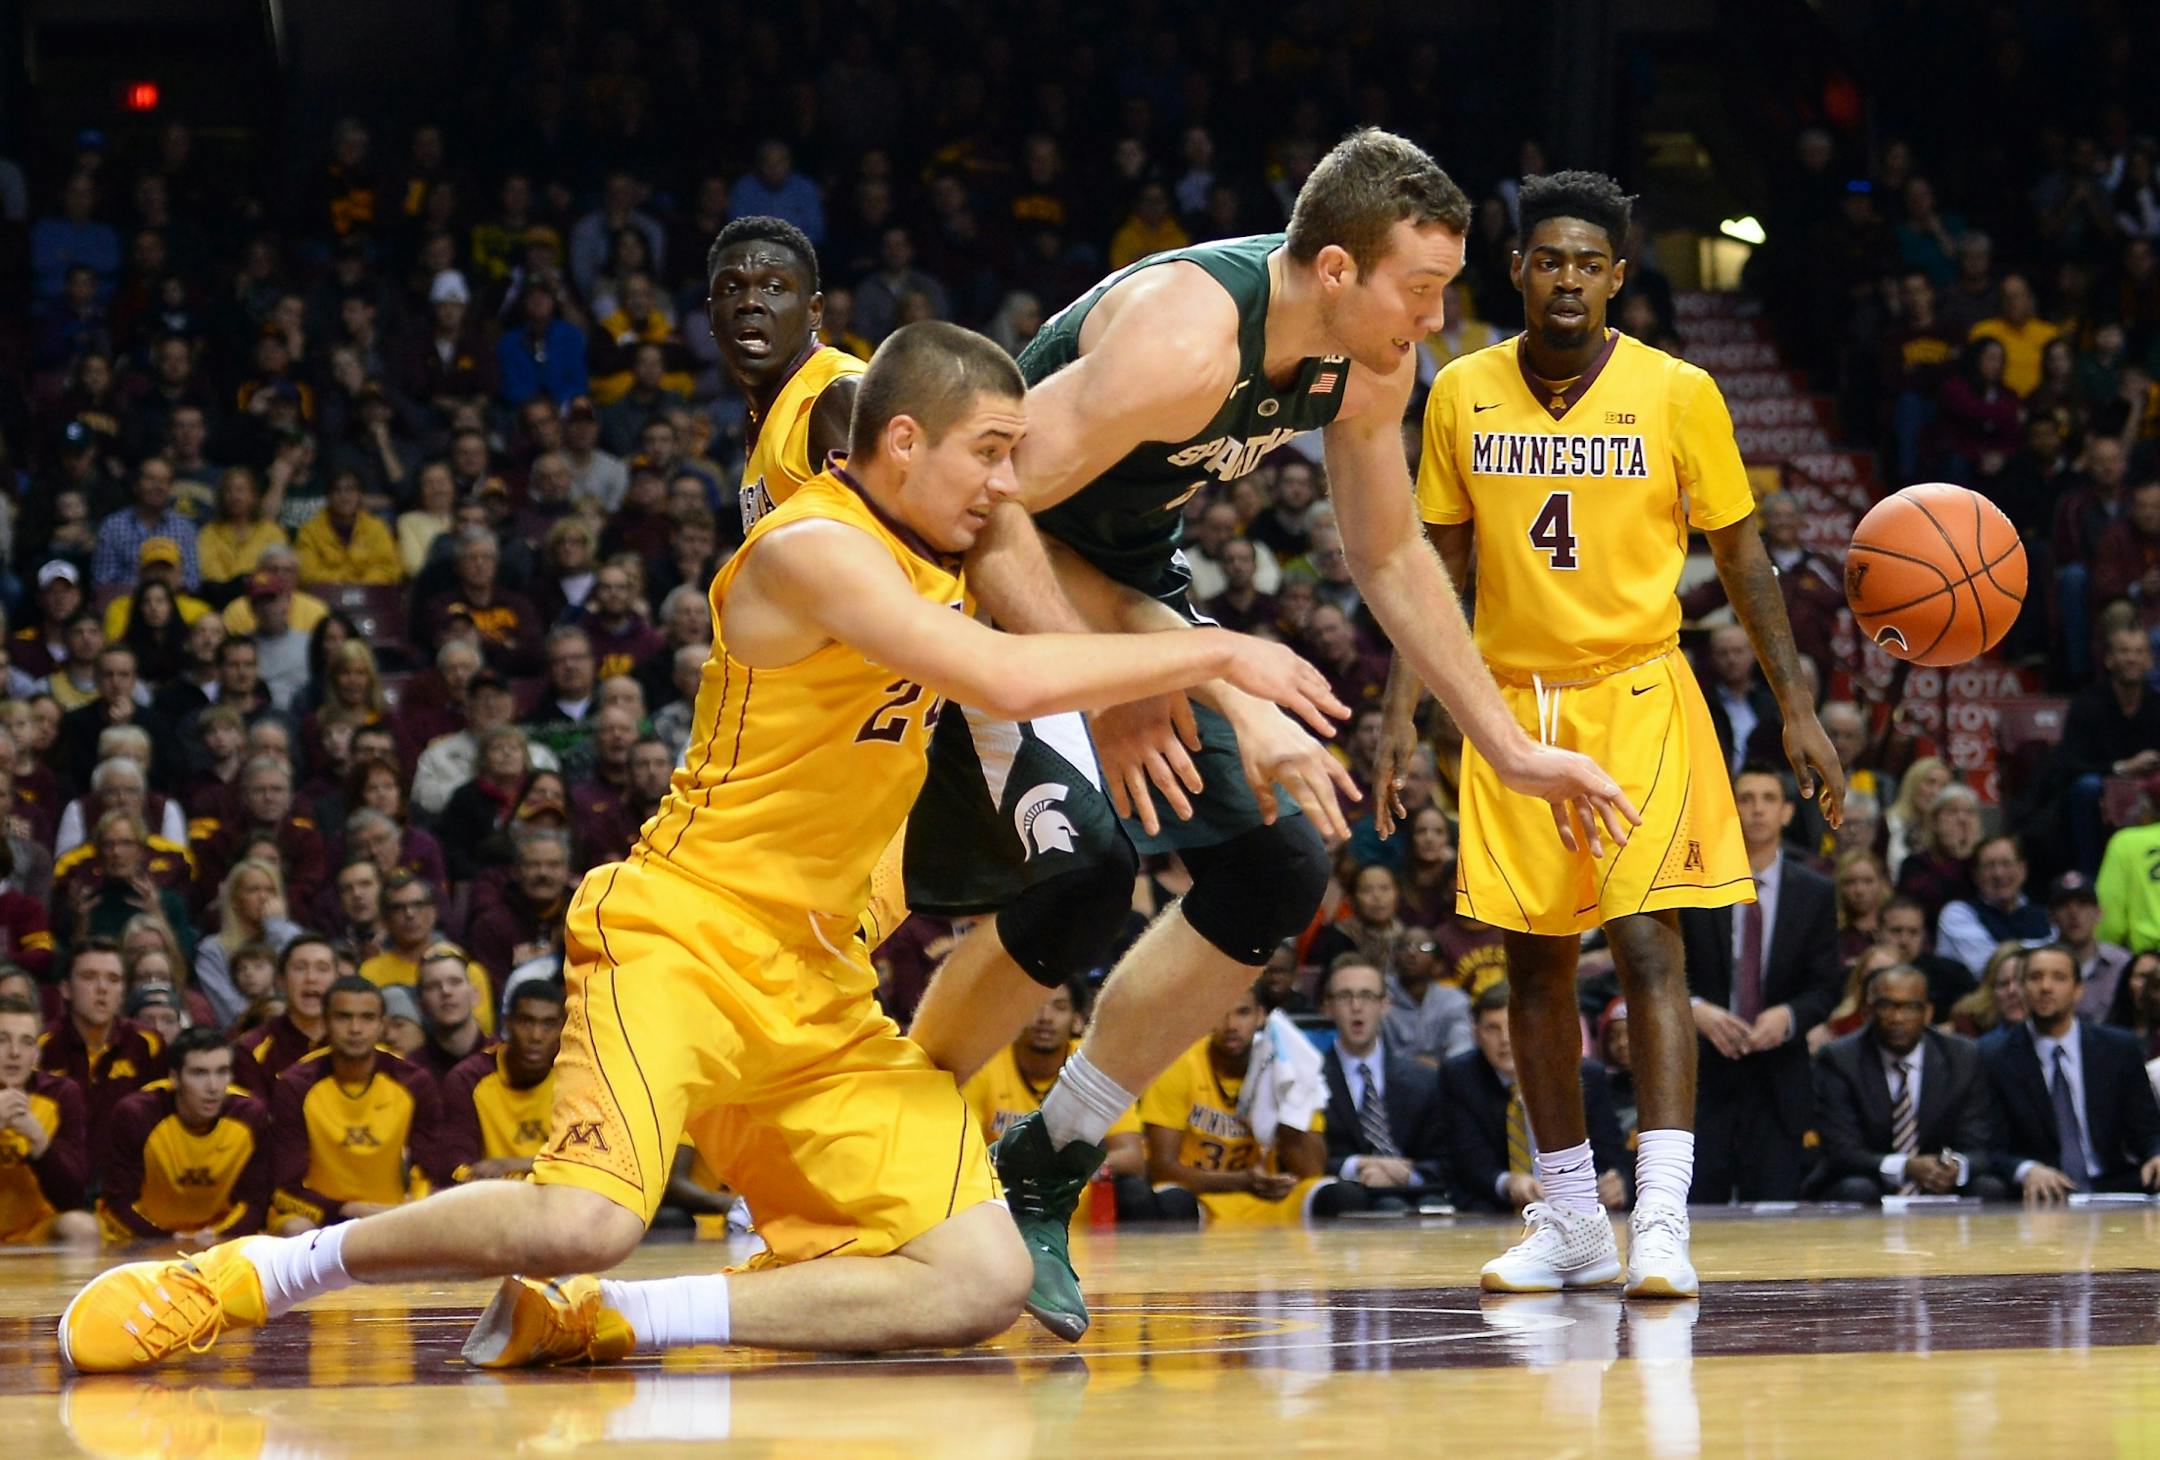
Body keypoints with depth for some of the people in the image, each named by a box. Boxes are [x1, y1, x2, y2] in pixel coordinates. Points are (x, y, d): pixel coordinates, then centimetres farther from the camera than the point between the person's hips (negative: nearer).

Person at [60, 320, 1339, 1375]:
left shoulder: (933, 561, 14)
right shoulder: (813, 550, -14)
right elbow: (1009, 679, -26)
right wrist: (1210, 652, -18)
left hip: (820, 993, 8)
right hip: (682, 937, -8)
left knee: (981, 1285, -10)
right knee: (584, 1221, -34)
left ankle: (598, 1324, -10)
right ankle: (252, 1273, -9)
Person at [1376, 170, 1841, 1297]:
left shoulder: (1676, 394, -5)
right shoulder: (1462, 396, 2)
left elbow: (1741, 560, 1)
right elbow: (1441, 564, 10)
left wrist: (1797, 711, -2)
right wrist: (1402, 710, 3)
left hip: (1638, 697, -3)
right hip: (1512, 700, 3)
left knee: (1647, 945, -15)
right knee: (1535, 961, 6)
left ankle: (1660, 1222, -19)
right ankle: (1568, 1218, 17)